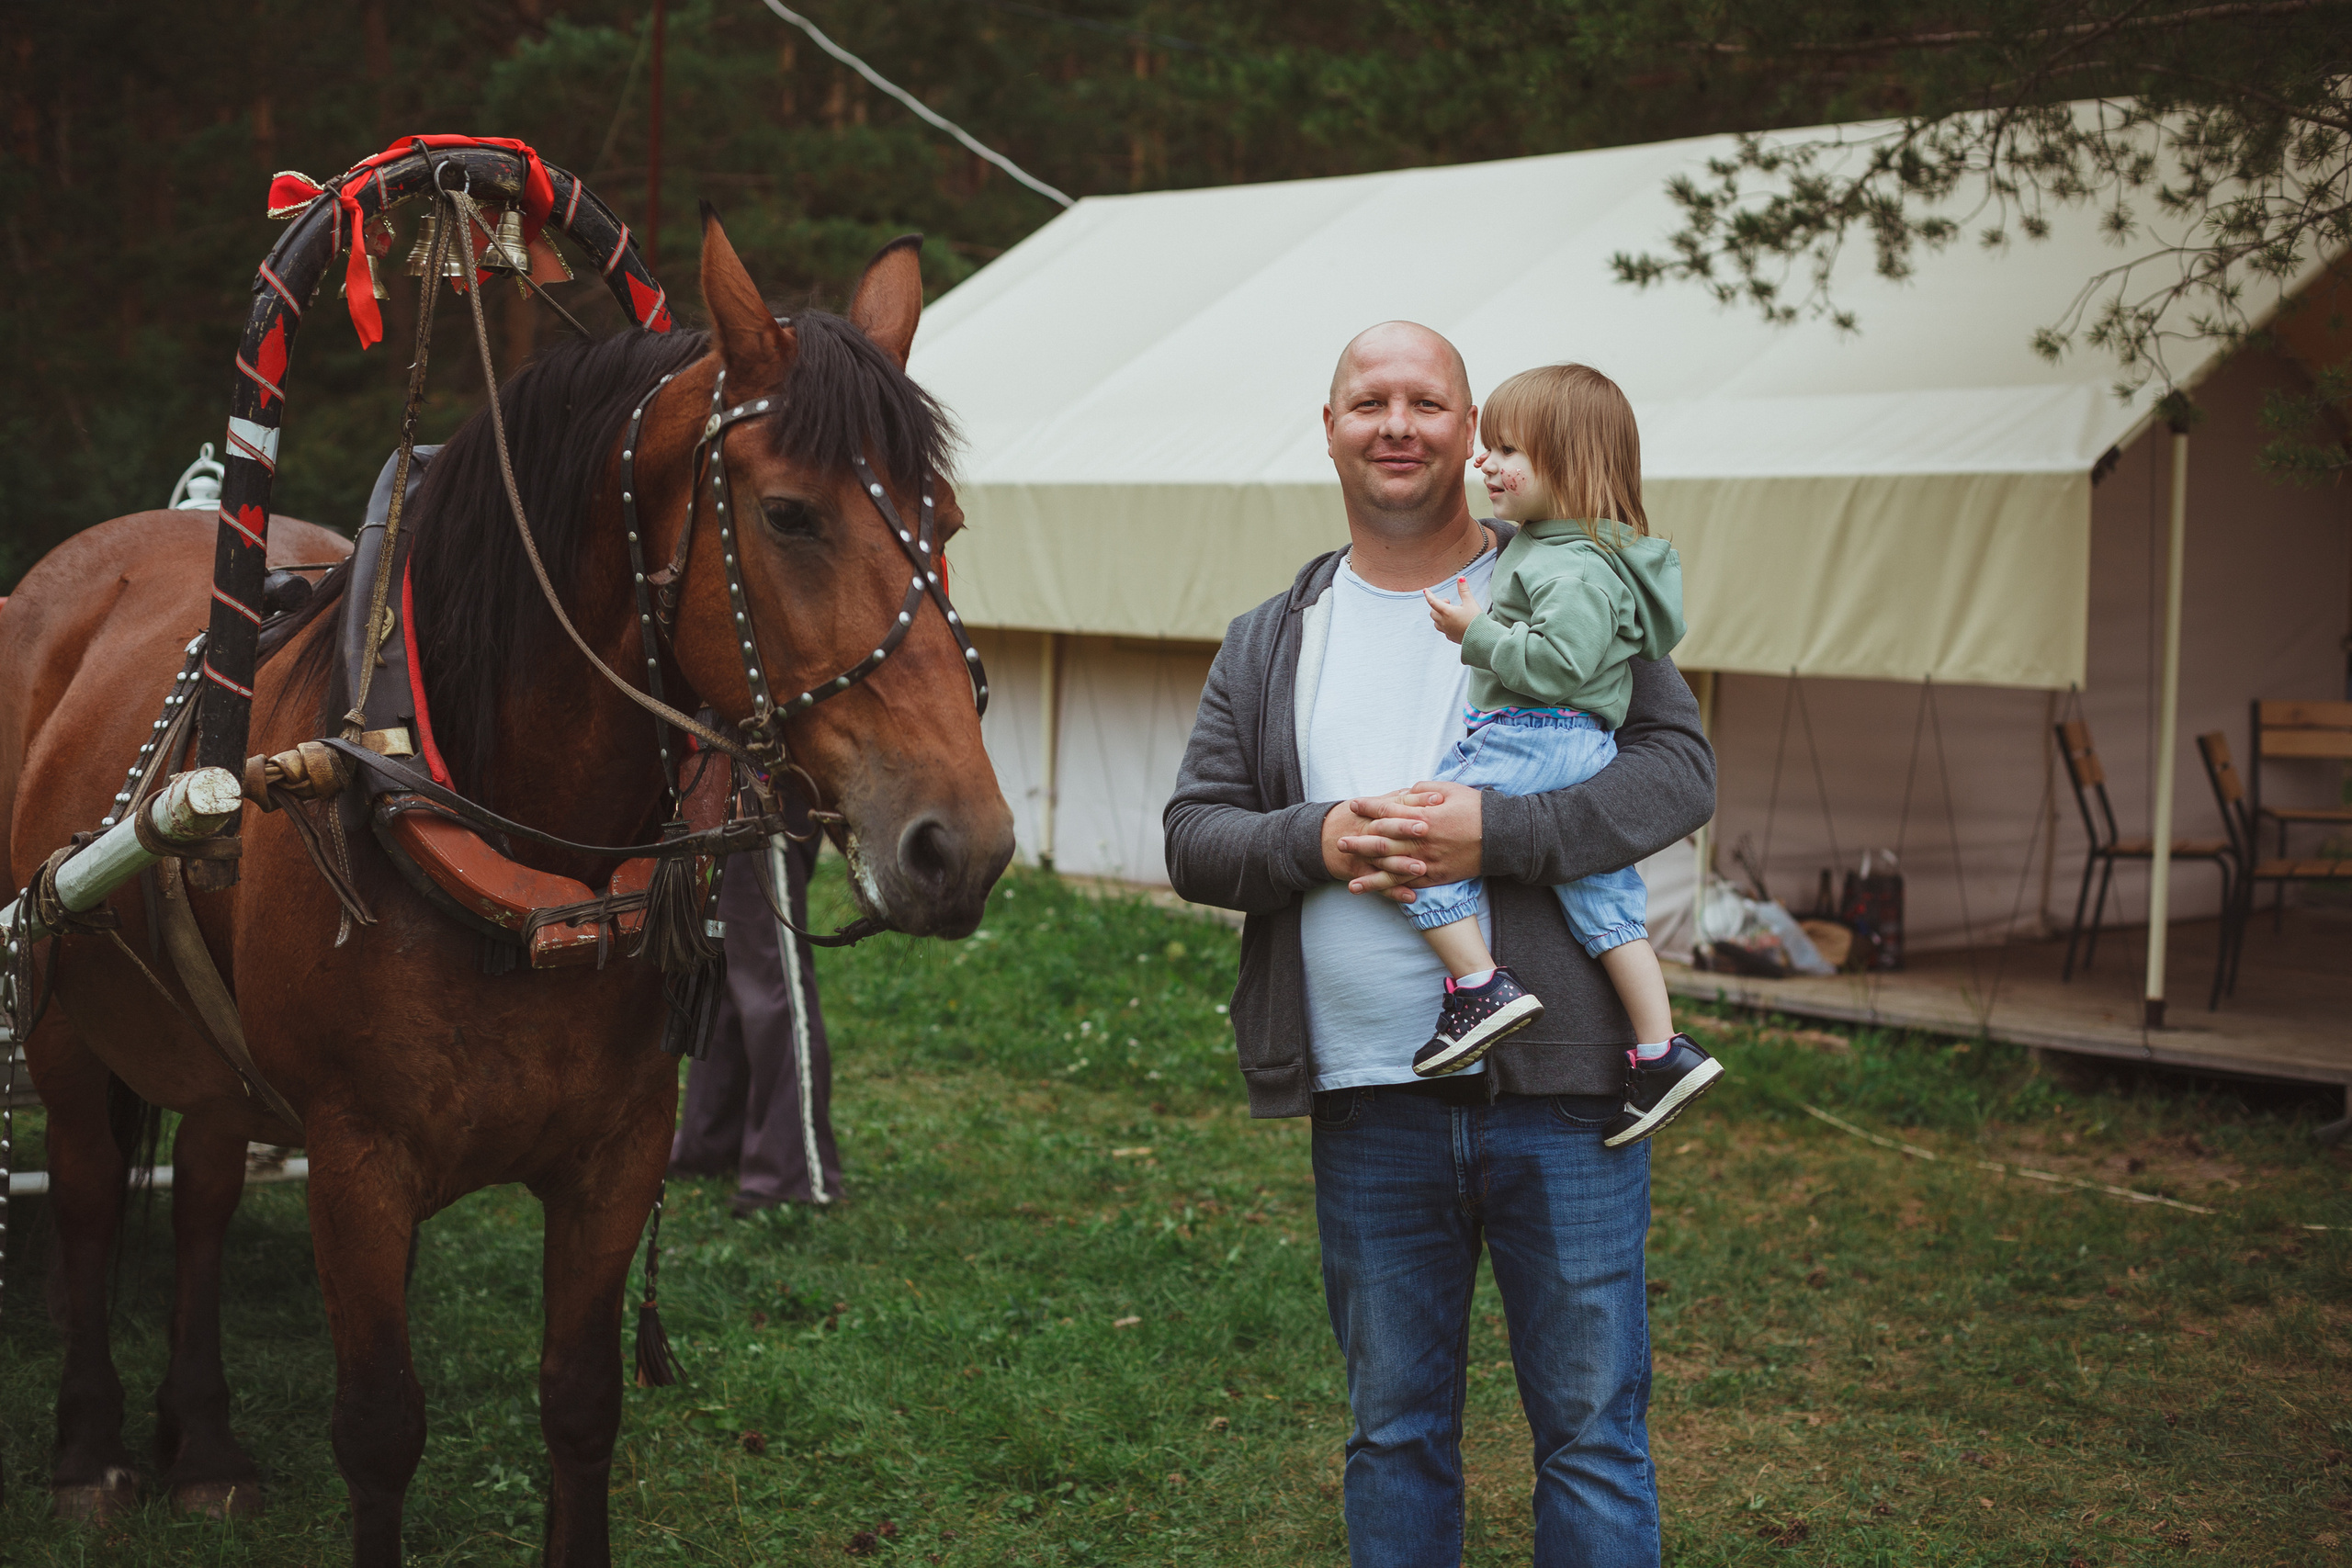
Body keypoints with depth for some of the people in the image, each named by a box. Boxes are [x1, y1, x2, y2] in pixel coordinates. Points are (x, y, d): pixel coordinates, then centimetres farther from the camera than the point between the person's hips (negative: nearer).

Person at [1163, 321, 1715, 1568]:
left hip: (1558, 1089, -3)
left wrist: (1493, 835, -20)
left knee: (1592, 1431, 6)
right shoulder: (1268, 644, 10)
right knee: (1394, 1431, 16)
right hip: (1366, 1104, 3)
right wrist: (1314, 842, -14)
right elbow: (1193, 833, 7)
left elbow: (1679, 769, -7)